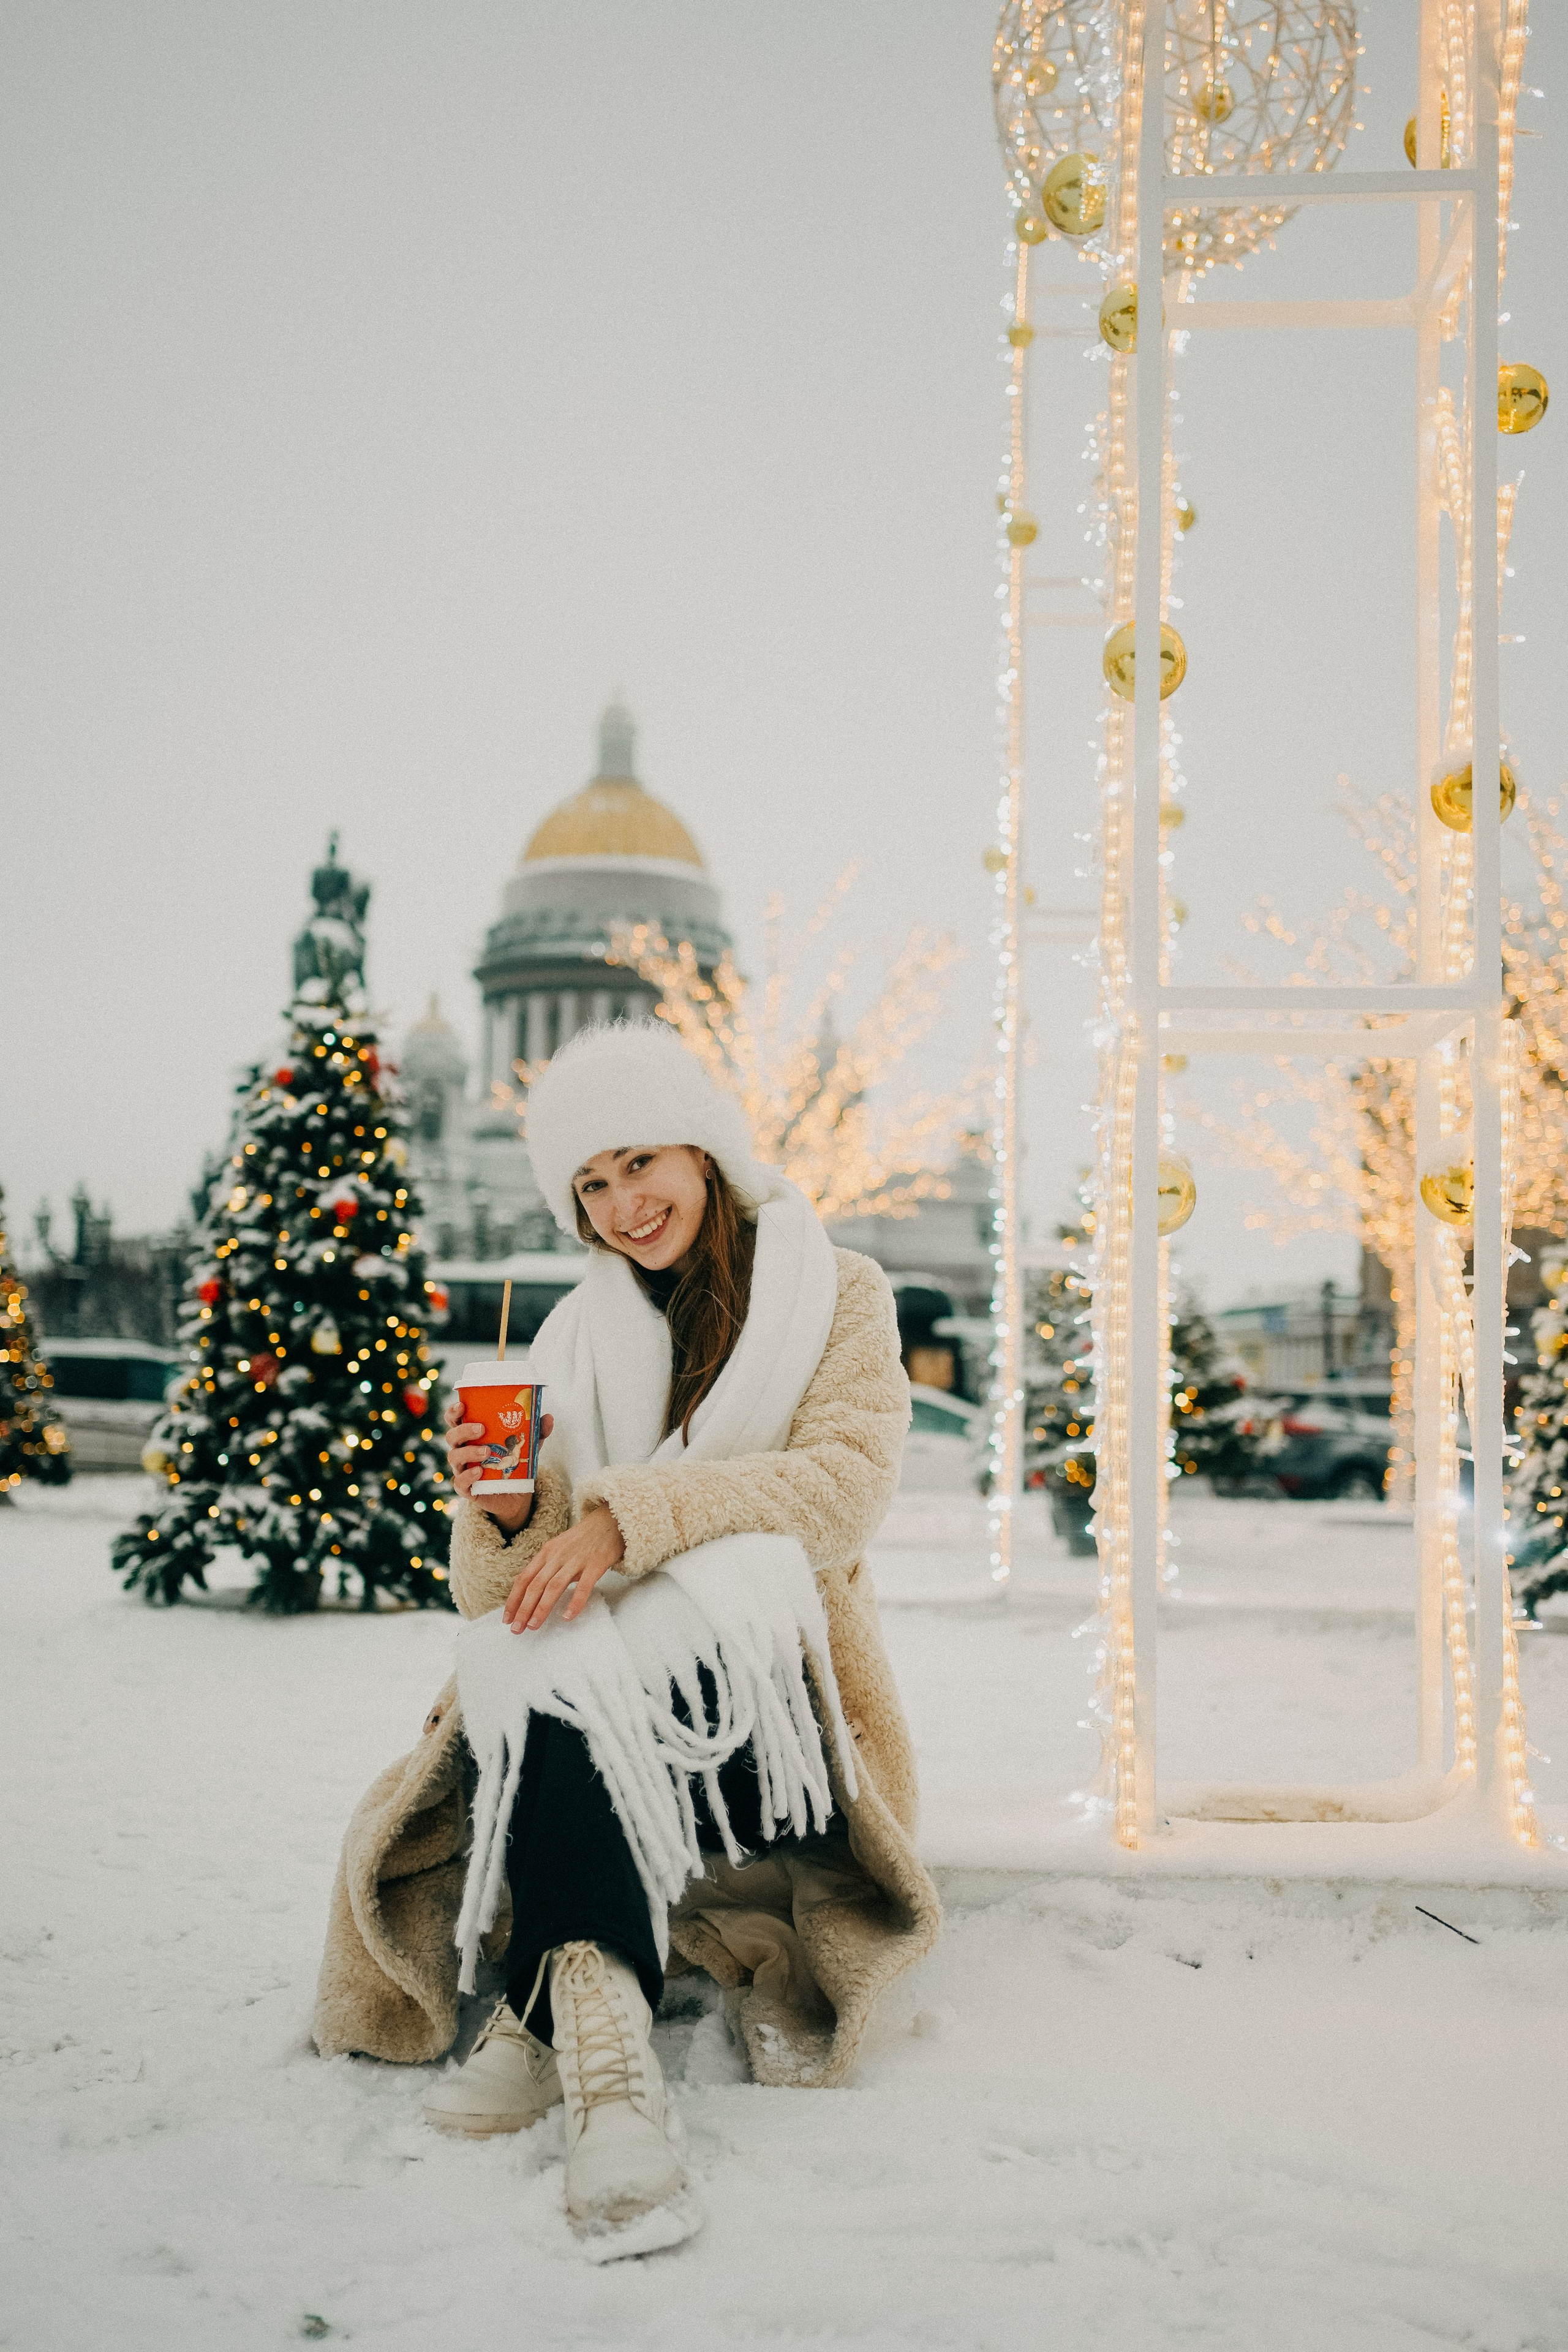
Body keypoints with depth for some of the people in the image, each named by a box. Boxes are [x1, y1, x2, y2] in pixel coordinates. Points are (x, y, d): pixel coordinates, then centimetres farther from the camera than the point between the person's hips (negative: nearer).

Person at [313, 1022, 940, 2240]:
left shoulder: (837, 1296, 10)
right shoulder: (576, 1338, 17)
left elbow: (846, 1485, -10)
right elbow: (501, 1594, 11)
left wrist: (631, 1516, -23)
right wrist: (506, 1514, -14)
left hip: (760, 1693, -2)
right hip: (593, 1703, 2)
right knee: (545, 1685, -35)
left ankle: (550, 2010, -27)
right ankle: (603, 2044, -42)